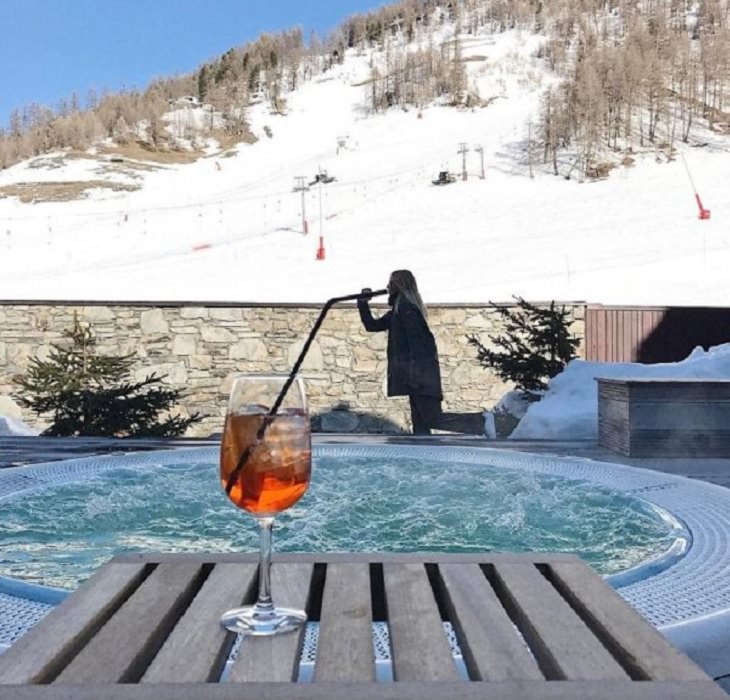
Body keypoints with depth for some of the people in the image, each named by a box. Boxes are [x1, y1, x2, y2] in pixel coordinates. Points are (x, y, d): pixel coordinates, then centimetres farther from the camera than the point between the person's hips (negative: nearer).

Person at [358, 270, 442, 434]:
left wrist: (414, 370, -25)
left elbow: (415, 339, -19)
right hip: (419, 373, 10)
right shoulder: (398, 310, 20)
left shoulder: (406, 307, -10)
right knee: (419, 421, 11)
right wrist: (363, 304, 17)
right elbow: (372, 325, 26)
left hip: (420, 373, -10)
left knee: (423, 422, -12)